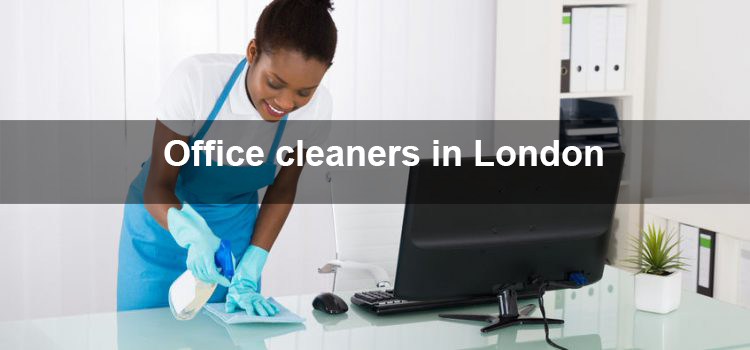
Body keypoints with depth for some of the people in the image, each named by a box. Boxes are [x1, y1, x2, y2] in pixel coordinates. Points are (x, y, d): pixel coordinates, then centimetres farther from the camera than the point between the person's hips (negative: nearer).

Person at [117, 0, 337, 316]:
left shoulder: (314, 106, -22)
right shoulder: (195, 80, -31)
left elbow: (282, 189, -5)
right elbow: (157, 186, -23)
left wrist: (247, 276, -11)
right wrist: (191, 232, -44)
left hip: (235, 227, 2)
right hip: (163, 216, -2)